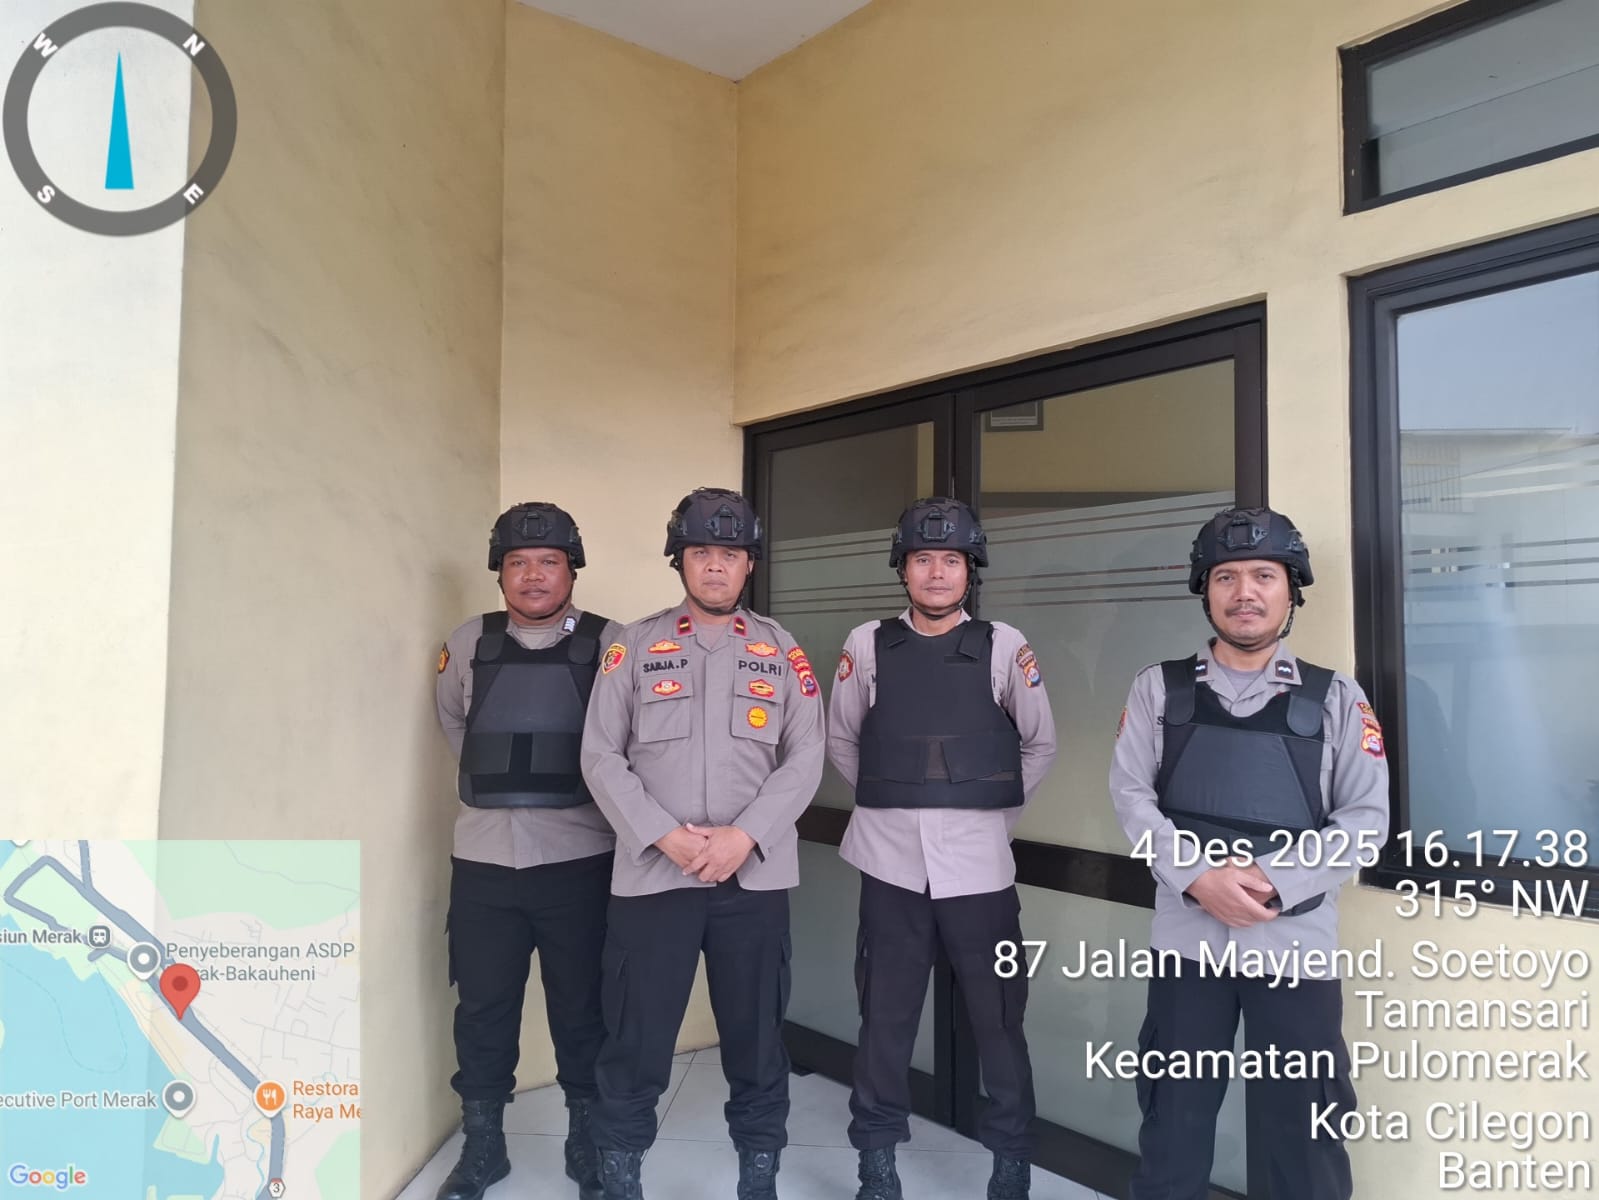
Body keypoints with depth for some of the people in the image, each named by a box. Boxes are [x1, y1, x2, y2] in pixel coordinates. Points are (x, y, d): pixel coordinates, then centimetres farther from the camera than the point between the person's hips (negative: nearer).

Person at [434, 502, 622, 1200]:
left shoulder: (609, 645, -5)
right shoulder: (468, 644, 5)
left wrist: (570, 786, 7)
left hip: (579, 858, -2)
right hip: (483, 859, 3)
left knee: (582, 1009, 10)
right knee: (483, 1008, 13)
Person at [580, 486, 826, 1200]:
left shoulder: (782, 653, 7)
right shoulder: (634, 647, 4)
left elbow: (804, 760, 1)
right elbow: (601, 756, -1)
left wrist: (743, 837, -12)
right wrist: (666, 837, -12)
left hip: (755, 875, 1)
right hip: (651, 872, -1)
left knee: (756, 1033, 11)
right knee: (635, 1037, 6)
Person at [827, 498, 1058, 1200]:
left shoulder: (1004, 646, -1)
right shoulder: (867, 644, 1)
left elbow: (1040, 745, 10)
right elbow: (841, 741, 13)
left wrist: (995, 812, 10)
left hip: (978, 865, 0)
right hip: (891, 863, 1)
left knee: (998, 1020, 9)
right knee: (885, 1018, 11)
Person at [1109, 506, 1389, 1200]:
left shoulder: (1336, 697, 3)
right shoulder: (1160, 688, 5)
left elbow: (1366, 818, -2)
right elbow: (1130, 792, -2)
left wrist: (1272, 881, -15)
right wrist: (1198, 877, -16)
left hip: (1297, 945, 0)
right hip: (1186, 939, 1)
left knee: (1305, 1131, 10)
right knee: (1173, 1119, 13)